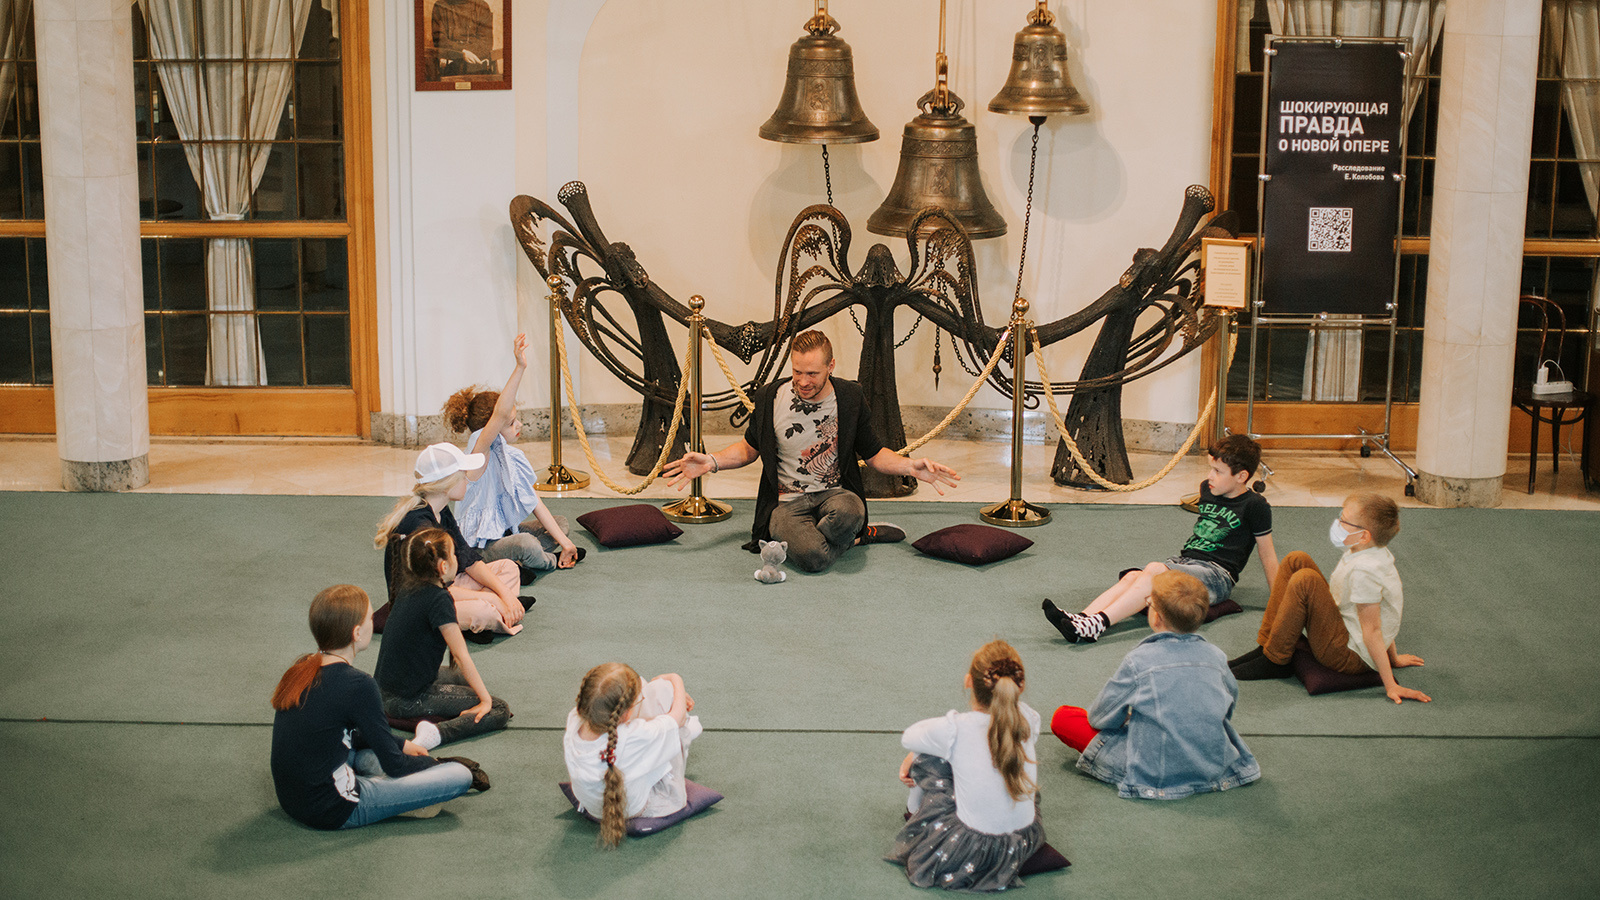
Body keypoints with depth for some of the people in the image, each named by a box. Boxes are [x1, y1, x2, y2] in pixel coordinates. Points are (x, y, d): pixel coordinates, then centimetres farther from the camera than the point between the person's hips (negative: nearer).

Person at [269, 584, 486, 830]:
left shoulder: (301, 669, 4)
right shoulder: (357, 685, -20)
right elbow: (393, 764, -10)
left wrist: (401, 745, 24)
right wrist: (432, 763, 10)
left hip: (290, 800, 9)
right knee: (460, 775, -11)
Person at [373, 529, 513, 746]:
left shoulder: (407, 589, 5)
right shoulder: (439, 600, -19)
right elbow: (461, 655, -18)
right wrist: (485, 699, -15)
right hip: (408, 700, -9)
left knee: (462, 677, 32)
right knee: (500, 710, -8)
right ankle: (437, 733, -27)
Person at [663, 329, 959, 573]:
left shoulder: (849, 398, 1)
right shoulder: (770, 398, 0)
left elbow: (873, 453, 12)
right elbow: (750, 448, 17)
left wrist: (910, 466, -6)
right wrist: (712, 461, 0)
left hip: (835, 493, 0)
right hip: (787, 502, 0)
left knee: (848, 514, -40)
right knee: (811, 556, -33)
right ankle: (860, 536, -1)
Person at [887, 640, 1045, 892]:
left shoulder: (954, 729, -20)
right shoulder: (1028, 719, -8)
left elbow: (907, 738, 0)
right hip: (1025, 845, 5)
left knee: (925, 756, 8)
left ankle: (914, 811, 39)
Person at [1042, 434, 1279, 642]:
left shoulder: (1255, 506, -6)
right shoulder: (1207, 490, 16)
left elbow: (1267, 555, -1)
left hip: (1218, 575, -7)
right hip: (1184, 560, 7)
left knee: (1155, 571, -34)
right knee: (1132, 576, -23)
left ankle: (1098, 623, -48)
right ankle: (1082, 619, -41)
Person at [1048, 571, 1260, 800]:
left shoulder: (1138, 661, -15)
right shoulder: (1215, 657, -2)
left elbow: (1104, 716, -5)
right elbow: (1231, 700, 17)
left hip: (1155, 775, -6)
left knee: (1062, 718, -2)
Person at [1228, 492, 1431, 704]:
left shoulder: (1364, 570, -26)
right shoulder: (1374, 551, 3)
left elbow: (1372, 630, -25)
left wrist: (1390, 686, -20)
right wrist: (1393, 658, 20)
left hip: (1351, 658, -10)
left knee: (1305, 580, -27)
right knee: (1296, 561, 7)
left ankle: (1274, 662, -13)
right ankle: (1264, 648, 5)